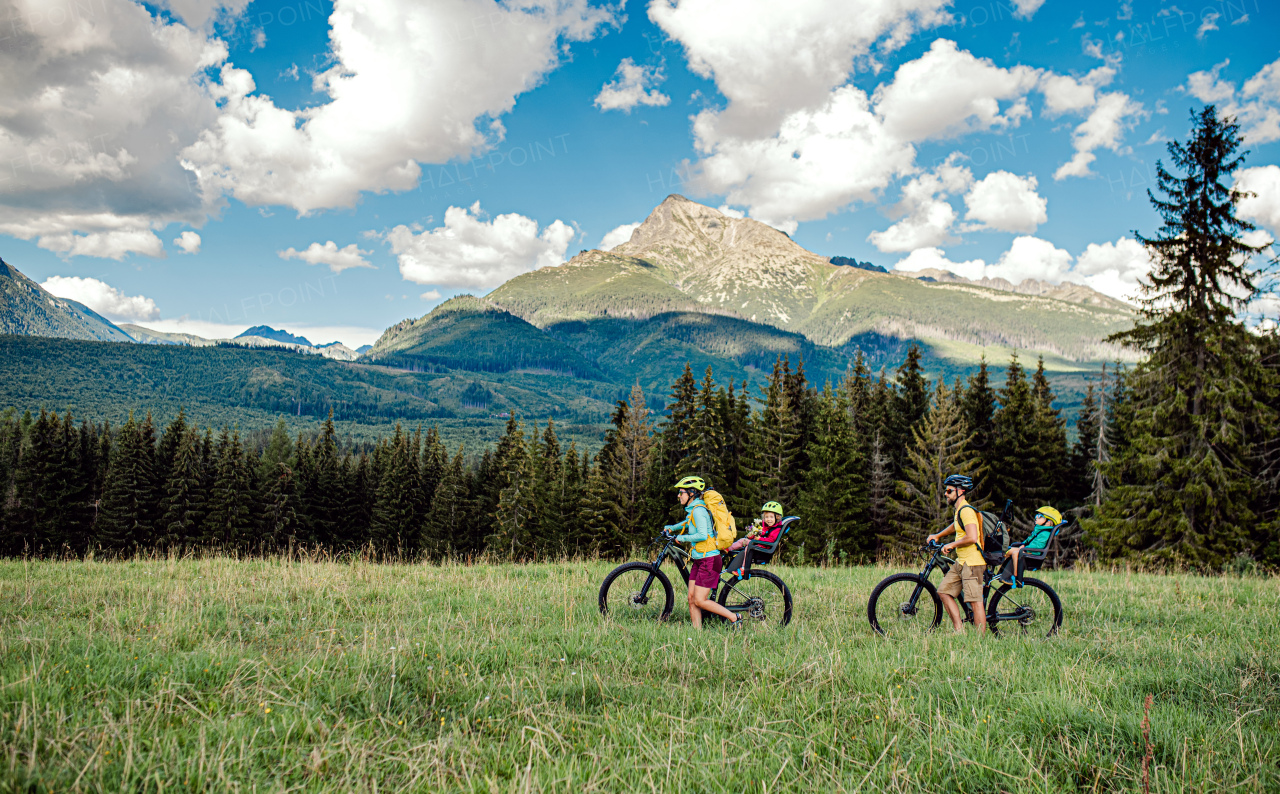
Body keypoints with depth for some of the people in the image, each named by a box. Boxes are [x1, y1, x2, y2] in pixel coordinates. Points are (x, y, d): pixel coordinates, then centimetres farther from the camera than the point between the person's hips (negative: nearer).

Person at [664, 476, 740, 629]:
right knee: (691, 599, 5)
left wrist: (682, 538, -15)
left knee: (700, 601, -10)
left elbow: (702, 535, -26)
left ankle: (734, 618, 0)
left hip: (709, 559, -10)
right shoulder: (692, 510, 14)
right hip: (699, 559, 10)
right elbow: (688, 523, 37)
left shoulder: (698, 510, -16)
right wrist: (672, 528, 24)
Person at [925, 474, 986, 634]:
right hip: (961, 561, 11)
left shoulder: (966, 511, -15)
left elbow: (972, 537, -27)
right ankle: (960, 631, 10)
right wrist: (937, 535, 38)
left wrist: (951, 545, -15)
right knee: (944, 592, 8)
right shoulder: (959, 510, 17)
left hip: (972, 562, -11)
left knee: (975, 602, -8)